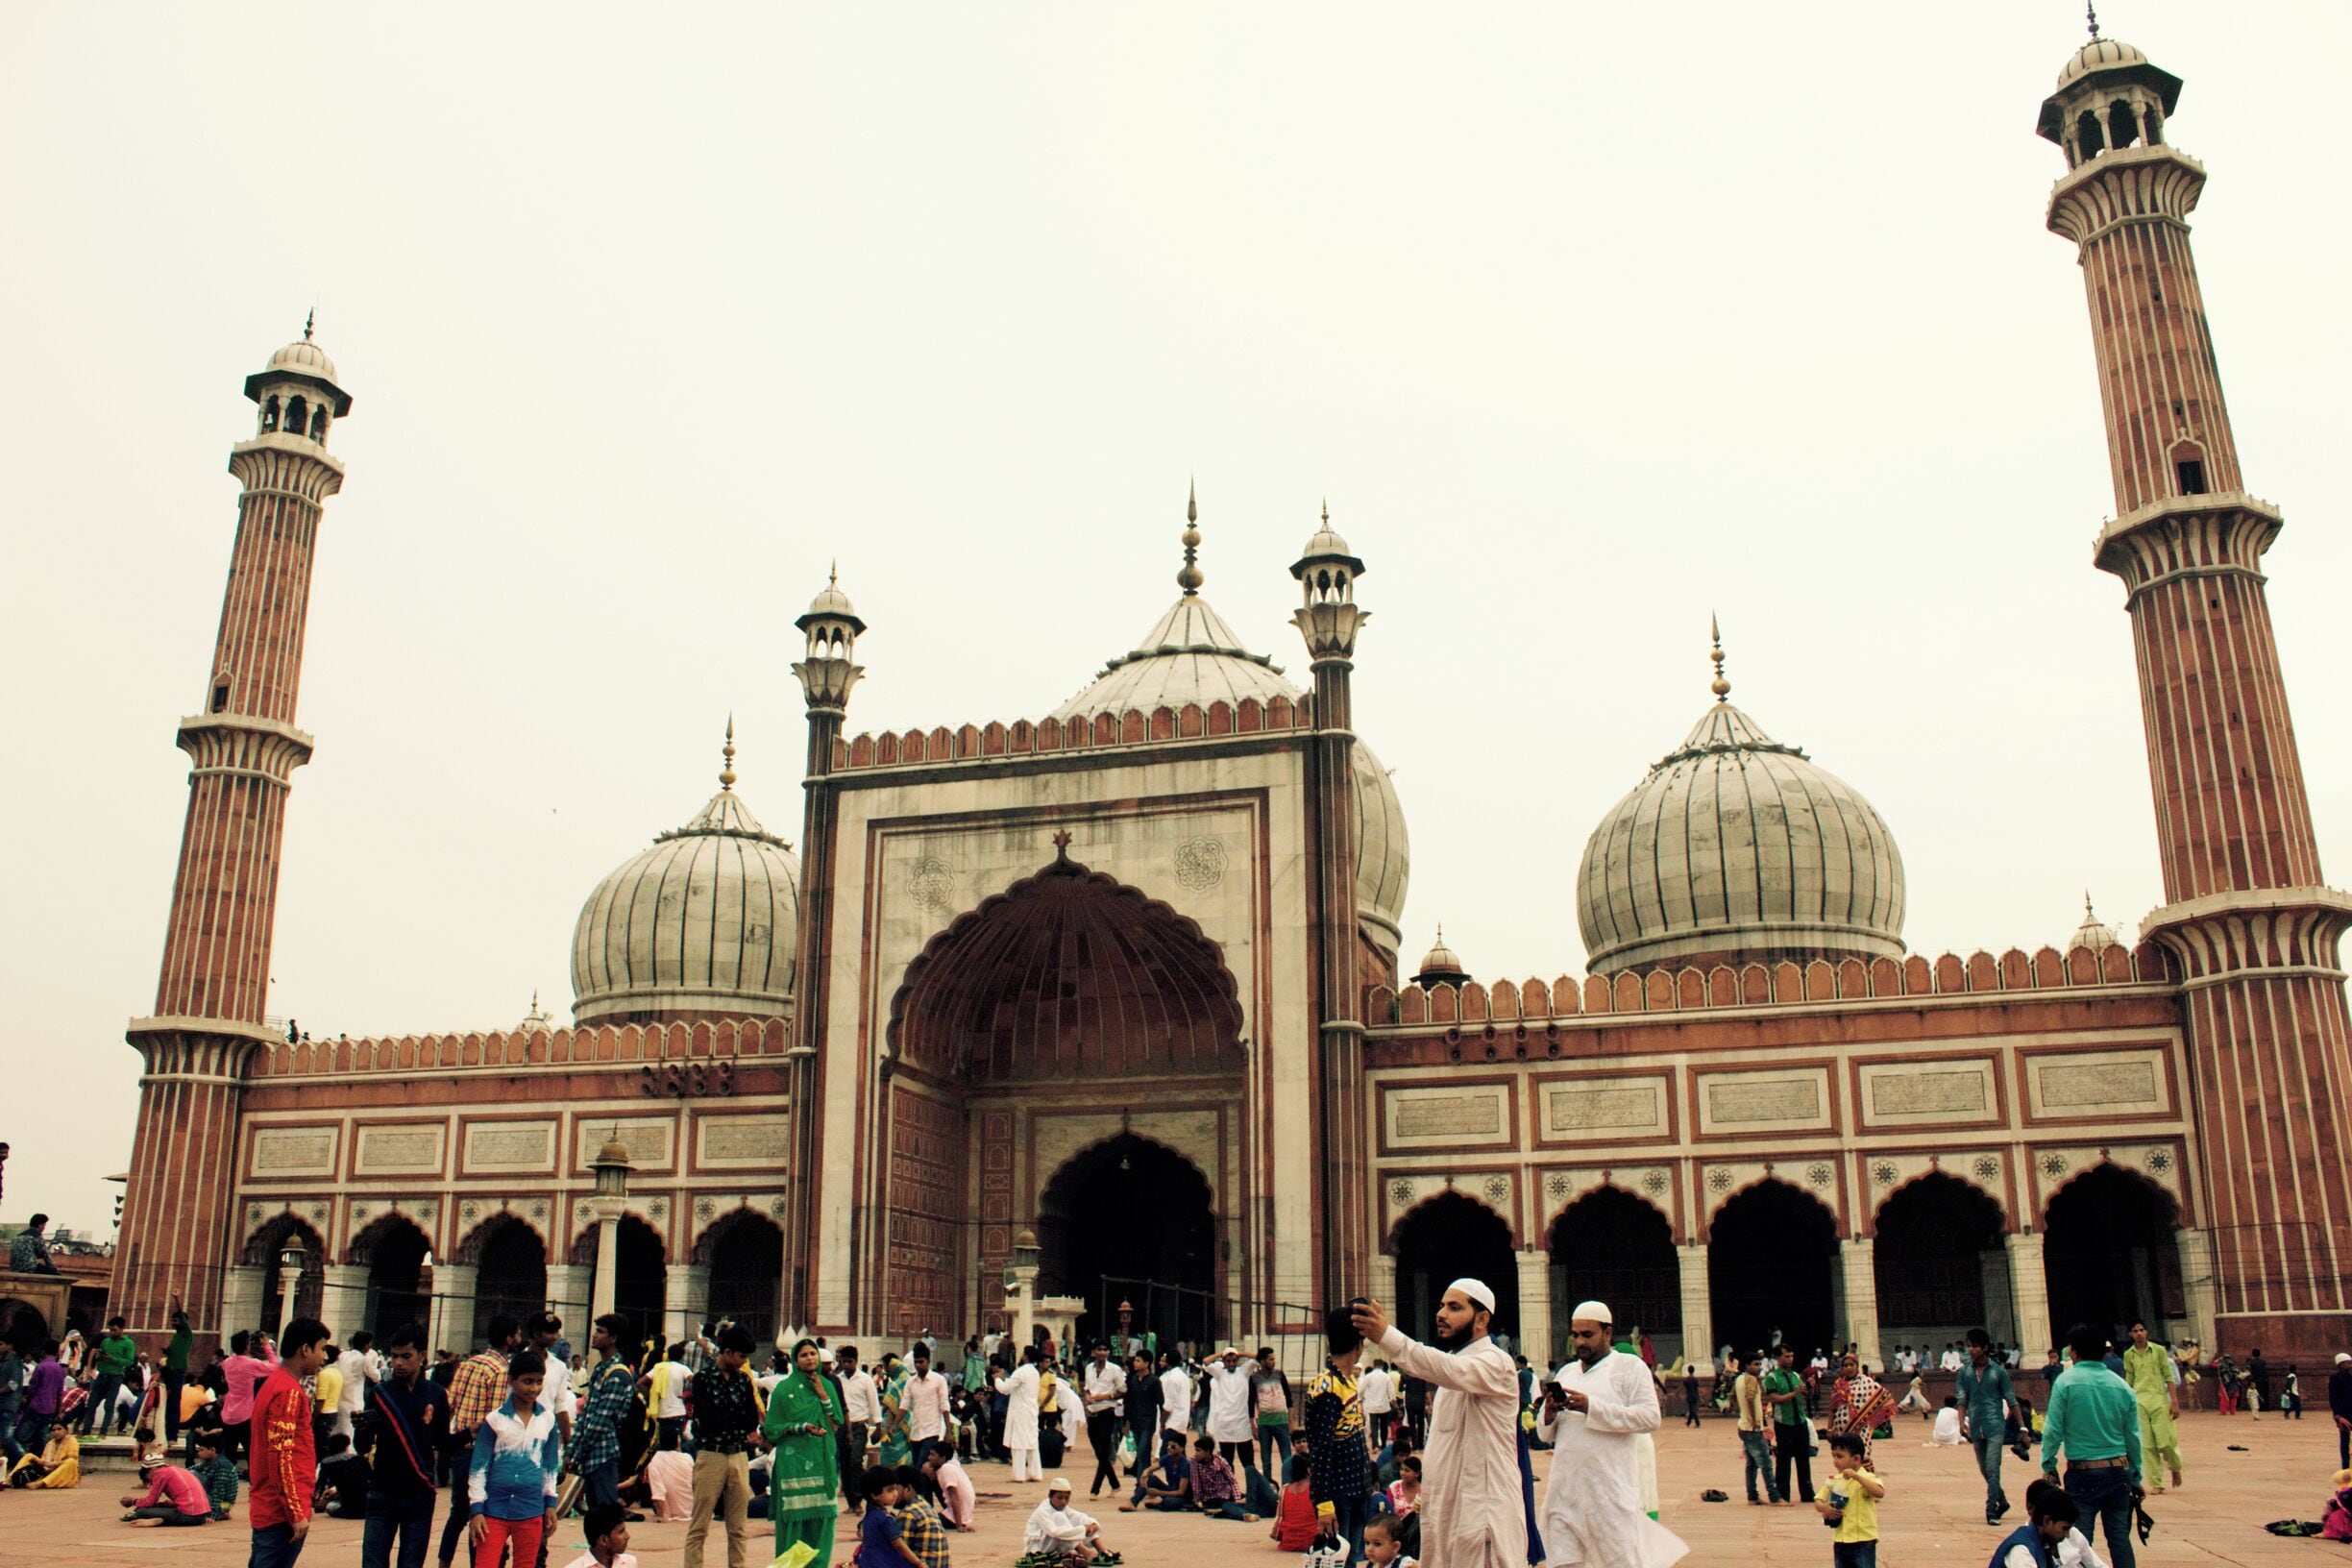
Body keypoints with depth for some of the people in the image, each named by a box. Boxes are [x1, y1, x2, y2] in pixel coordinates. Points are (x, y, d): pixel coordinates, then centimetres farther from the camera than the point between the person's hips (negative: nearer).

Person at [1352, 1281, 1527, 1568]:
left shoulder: (1495, 1362, -13)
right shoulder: (1451, 1361, 19)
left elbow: (1454, 1371, -35)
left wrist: (1387, 1337, -46)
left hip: (1482, 1512, -9)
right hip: (1446, 1510, 9)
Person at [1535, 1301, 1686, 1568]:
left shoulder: (1630, 1366, 2)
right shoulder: (1566, 1372, 18)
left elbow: (1650, 1418, -12)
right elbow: (1546, 1433, 18)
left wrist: (1591, 1407, -17)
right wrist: (1548, 1414, -5)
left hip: (1611, 1493, -5)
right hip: (1564, 1491, 5)